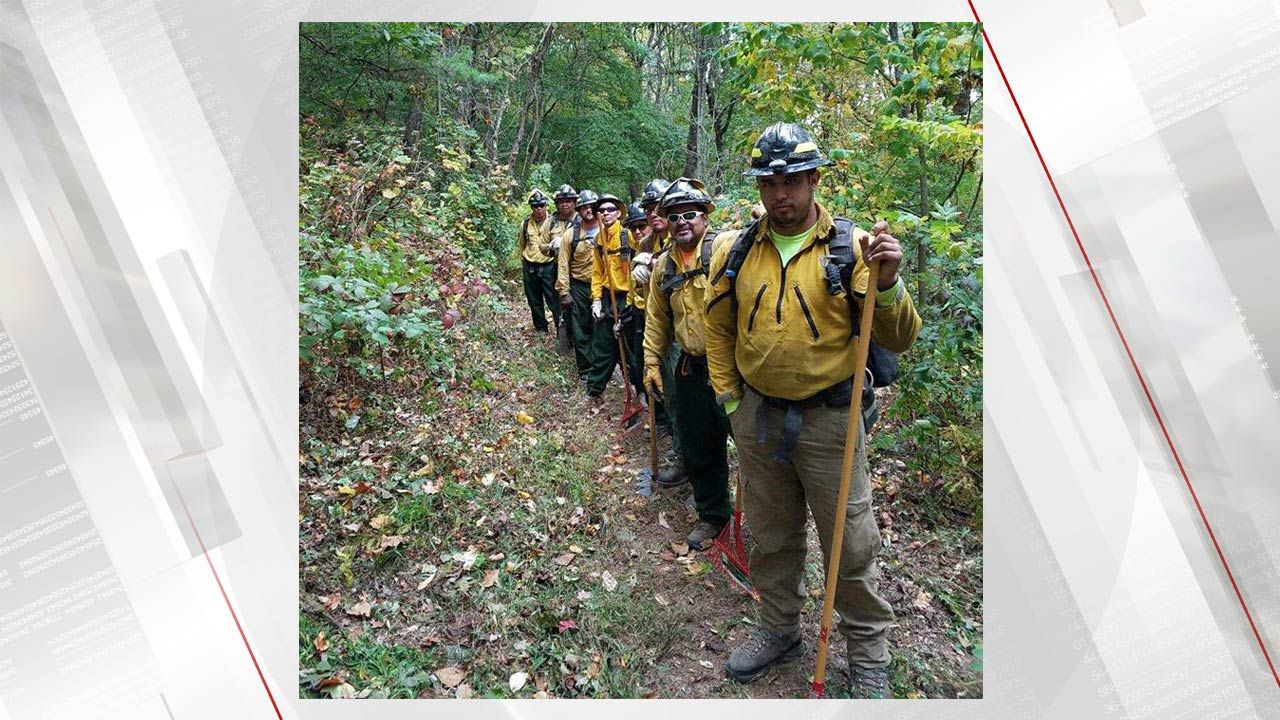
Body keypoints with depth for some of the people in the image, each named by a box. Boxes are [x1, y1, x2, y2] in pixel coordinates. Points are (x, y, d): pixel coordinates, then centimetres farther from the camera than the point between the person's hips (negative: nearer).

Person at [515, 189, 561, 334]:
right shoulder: (526, 223, 4)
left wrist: (551, 247, -27)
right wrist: (522, 259, 18)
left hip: (548, 266, -4)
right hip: (530, 267, 4)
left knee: (553, 300, -5)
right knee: (534, 300, 14)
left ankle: (561, 328, 3)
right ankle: (540, 328, 28)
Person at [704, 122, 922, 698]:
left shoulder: (850, 247, -8)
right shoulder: (736, 251, 1)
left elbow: (898, 339, -9)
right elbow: (718, 327, 12)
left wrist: (886, 282, -26)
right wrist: (729, 397, 7)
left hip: (828, 419, -3)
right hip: (757, 418, 3)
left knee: (850, 544, 9)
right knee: (771, 536, 19)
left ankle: (868, 654, 32)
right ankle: (778, 629, 42)